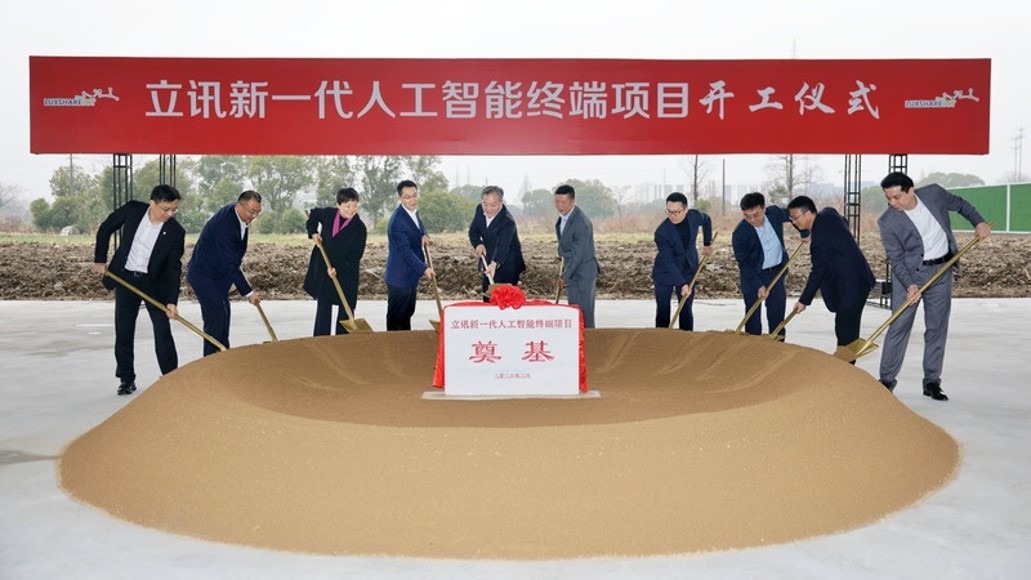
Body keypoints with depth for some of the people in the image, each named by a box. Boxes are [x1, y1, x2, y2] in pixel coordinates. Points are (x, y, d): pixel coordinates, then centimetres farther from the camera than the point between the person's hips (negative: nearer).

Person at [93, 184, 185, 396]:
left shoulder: (176, 232, -16)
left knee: (163, 331, -4)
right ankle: (127, 379, 18)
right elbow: (105, 229, 5)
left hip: (154, 283, -2)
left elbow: (174, 269, -16)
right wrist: (100, 259, 3)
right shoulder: (132, 210, -12)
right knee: (123, 331, 7)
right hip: (125, 278, 2)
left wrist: (172, 301, -25)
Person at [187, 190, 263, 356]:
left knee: (224, 313, 16)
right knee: (216, 317, -11)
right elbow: (230, 265, -30)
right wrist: (248, 292, -28)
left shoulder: (240, 216, -2)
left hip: (218, 273, 10)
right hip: (204, 275, -10)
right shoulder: (225, 224, -31)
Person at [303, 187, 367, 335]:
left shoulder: (359, 227, -11)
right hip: (322, 271, 3)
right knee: (323, 310, 9)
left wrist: (338, 268, -24)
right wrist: (313, 232, 8)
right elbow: (313, 214, 22)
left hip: (346, 275, -3)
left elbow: (356, 255, -13)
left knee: (345, 310, 3)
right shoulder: (328, 214, -1)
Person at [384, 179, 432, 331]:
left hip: (411, 275, 9)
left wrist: (423, 234, 0)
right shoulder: (397, 221, -25)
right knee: (396, 317, 3)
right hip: (400, 277, -9)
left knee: (408, 313, 20)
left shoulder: (413, 211, 3)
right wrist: (424, 269, -32)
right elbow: (405, 251, -27)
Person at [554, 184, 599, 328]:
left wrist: (564, 276, -19)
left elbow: (578, 254, -22)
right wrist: (564, 274, 14)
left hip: (583, 273, -8)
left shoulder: (581, 222, -22)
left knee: (585, 313, -5)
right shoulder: (562, 218, 6)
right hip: (571, 272, 8)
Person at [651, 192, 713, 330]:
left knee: (686, 310, 3)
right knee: (662, 311, 2)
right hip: (665, 273, -3)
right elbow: (668, 261, -26)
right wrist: (682, 284, -30)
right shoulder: (661, 232, -27)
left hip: (688, 270, 3)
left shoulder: (695, 216, -15)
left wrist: (707, 243, 14)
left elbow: (706, 220, 11)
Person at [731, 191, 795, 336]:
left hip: (777, 271, 4)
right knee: (753, 313, 3)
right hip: (753, 275, -4)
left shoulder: (774, 212, -13)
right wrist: (758, 286, -24)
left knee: (777, 313, 10)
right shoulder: (739, 233, -23)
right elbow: (744, 264, -18)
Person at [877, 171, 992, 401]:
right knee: (899, 326, -7)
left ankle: (932, 382, 15)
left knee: (937, 328, 6)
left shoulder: (934, 193, -7)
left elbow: (960, 204, 15)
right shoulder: (887, 221, -15)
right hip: (909, 273, -3)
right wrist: (909, 285, -25)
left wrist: (979, 222, 7)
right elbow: (896, 259, -14)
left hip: (942, 270, 3)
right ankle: (887, 380, 3)